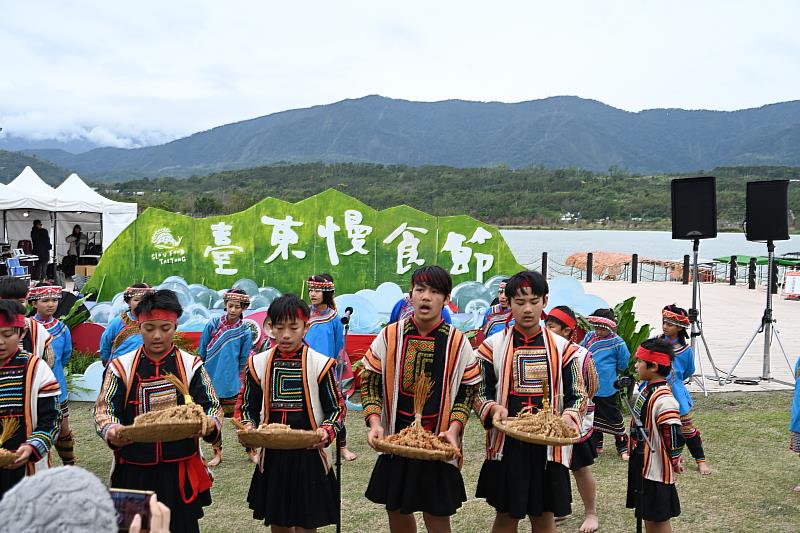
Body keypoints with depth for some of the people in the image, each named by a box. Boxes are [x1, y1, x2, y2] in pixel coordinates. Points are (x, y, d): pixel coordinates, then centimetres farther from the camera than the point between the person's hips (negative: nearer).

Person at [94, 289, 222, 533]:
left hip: (181, 470, 0)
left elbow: (212, 406, 0)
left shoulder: (192, 366, 2)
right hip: (133, 472, 0)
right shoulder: (121, 366, 3)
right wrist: (111, 430, -23)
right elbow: (104, 408, -1)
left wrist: (208, 424, -24)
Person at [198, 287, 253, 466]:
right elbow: (201, 351, 6)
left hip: (231, 382, -2)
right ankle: (217, 453, 21)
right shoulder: (213, 324, -2)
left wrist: (233, 376, 8)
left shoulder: (245, 332, -4)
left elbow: (243, 360, 5)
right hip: (210, 380, 2)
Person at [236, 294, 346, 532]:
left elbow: (337, 408, -1)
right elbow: (247, 407, 10)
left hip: (310, 456, -2)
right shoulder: (258, 364, 2)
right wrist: (248, 429, -10)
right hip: (272, 456, 3)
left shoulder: (320, 364, -6)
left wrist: (326, 432, -20)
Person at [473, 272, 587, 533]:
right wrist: (494, 410, -18)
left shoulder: (562, 348, 3)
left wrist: (568, 416, -14)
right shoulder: (492, 346, 0)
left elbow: (577, 396, 6)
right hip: (507, 444, -1)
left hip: (549, 445, 1)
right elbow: (479, 394, 3)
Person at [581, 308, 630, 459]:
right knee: (593, 416, 16)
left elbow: (623, 364, -5)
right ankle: (596, 445, 31)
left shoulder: (617, 342, -13)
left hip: (608, 388, -5)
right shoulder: (589, 337, 0)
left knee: (614, 418, 4)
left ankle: (622, 448, 17)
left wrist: (609, 372, 2)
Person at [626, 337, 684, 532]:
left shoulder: (663, 400, -26)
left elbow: (674, 435, -23)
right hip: (642, 465, 9)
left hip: (656, 470, -9)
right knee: (648, 516, 20)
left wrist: (675, 461, -13)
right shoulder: (646, 389, 5)